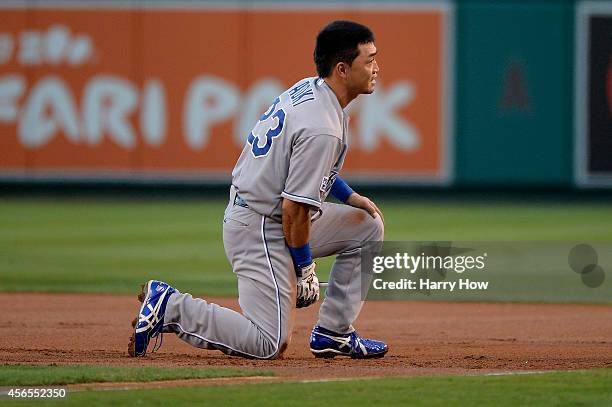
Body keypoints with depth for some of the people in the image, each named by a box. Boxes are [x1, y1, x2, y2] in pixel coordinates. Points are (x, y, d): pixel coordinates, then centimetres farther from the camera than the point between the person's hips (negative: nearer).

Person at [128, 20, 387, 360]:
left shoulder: (307, 88, 5)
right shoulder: (322, 128, -25)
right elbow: (294, 209, -23)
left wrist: (349, 197, 17)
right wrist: (304, 265, -11)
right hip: (260, 231, -10)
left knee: (368, 226, 14)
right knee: (268, 345, -11)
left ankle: (332, 333, 17)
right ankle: (169, 306, -5)